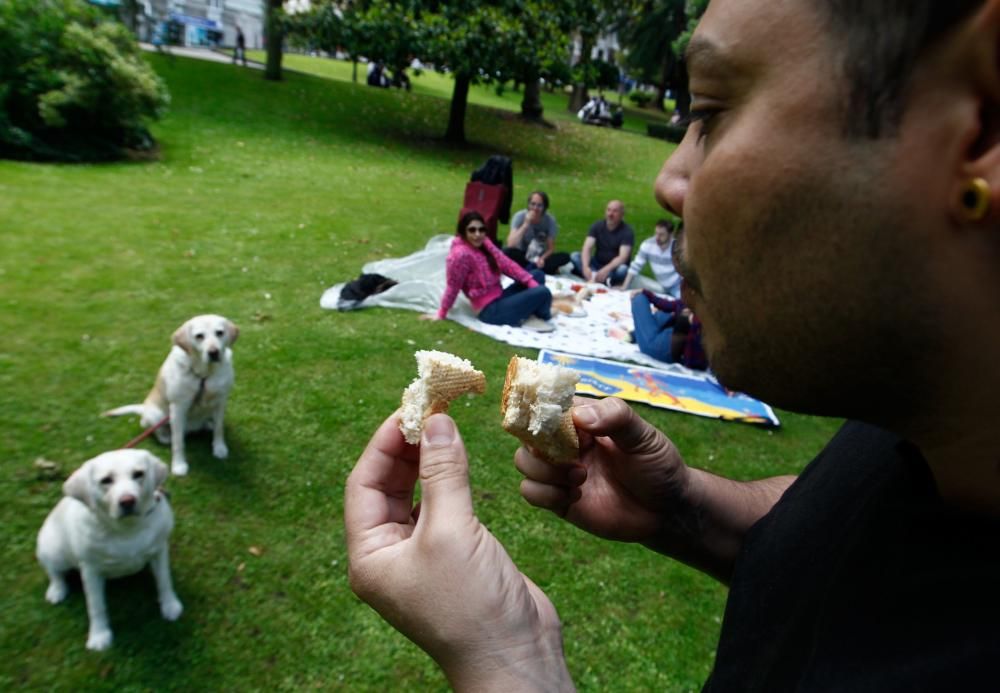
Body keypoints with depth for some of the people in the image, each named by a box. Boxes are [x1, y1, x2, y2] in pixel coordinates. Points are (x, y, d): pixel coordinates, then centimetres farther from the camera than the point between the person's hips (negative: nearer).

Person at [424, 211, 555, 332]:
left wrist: (530, 281, -8)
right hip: (491, 310, -9)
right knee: (543, 292, -16)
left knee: (538, 275, 10)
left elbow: (505, 263, 1)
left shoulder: (484, 244, 3)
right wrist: (441, 314, -6)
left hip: (500, 297, 9)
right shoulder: (461, 254, -23)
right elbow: (453, 287, -17)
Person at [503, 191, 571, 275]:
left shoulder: (550, 220, -11)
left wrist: (542, 258, -29)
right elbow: (510, 244, -26)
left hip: (541, 257, 2)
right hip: (522, 256, -1)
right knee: (507, 251, -34)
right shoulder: (520, 216, -16)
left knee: (565, 256, -24)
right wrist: (526, 224, -32)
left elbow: (551, 248, -8)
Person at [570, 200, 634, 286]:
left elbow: (623, 257, -26)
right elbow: (587, 248, -16)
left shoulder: (627, 231, -14)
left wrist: (606, 270, -44)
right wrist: (585, 267, -36)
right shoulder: (597, 226, -4)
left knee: (623, 270, -37)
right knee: (574, 256, -20)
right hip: (597, 264, 4)